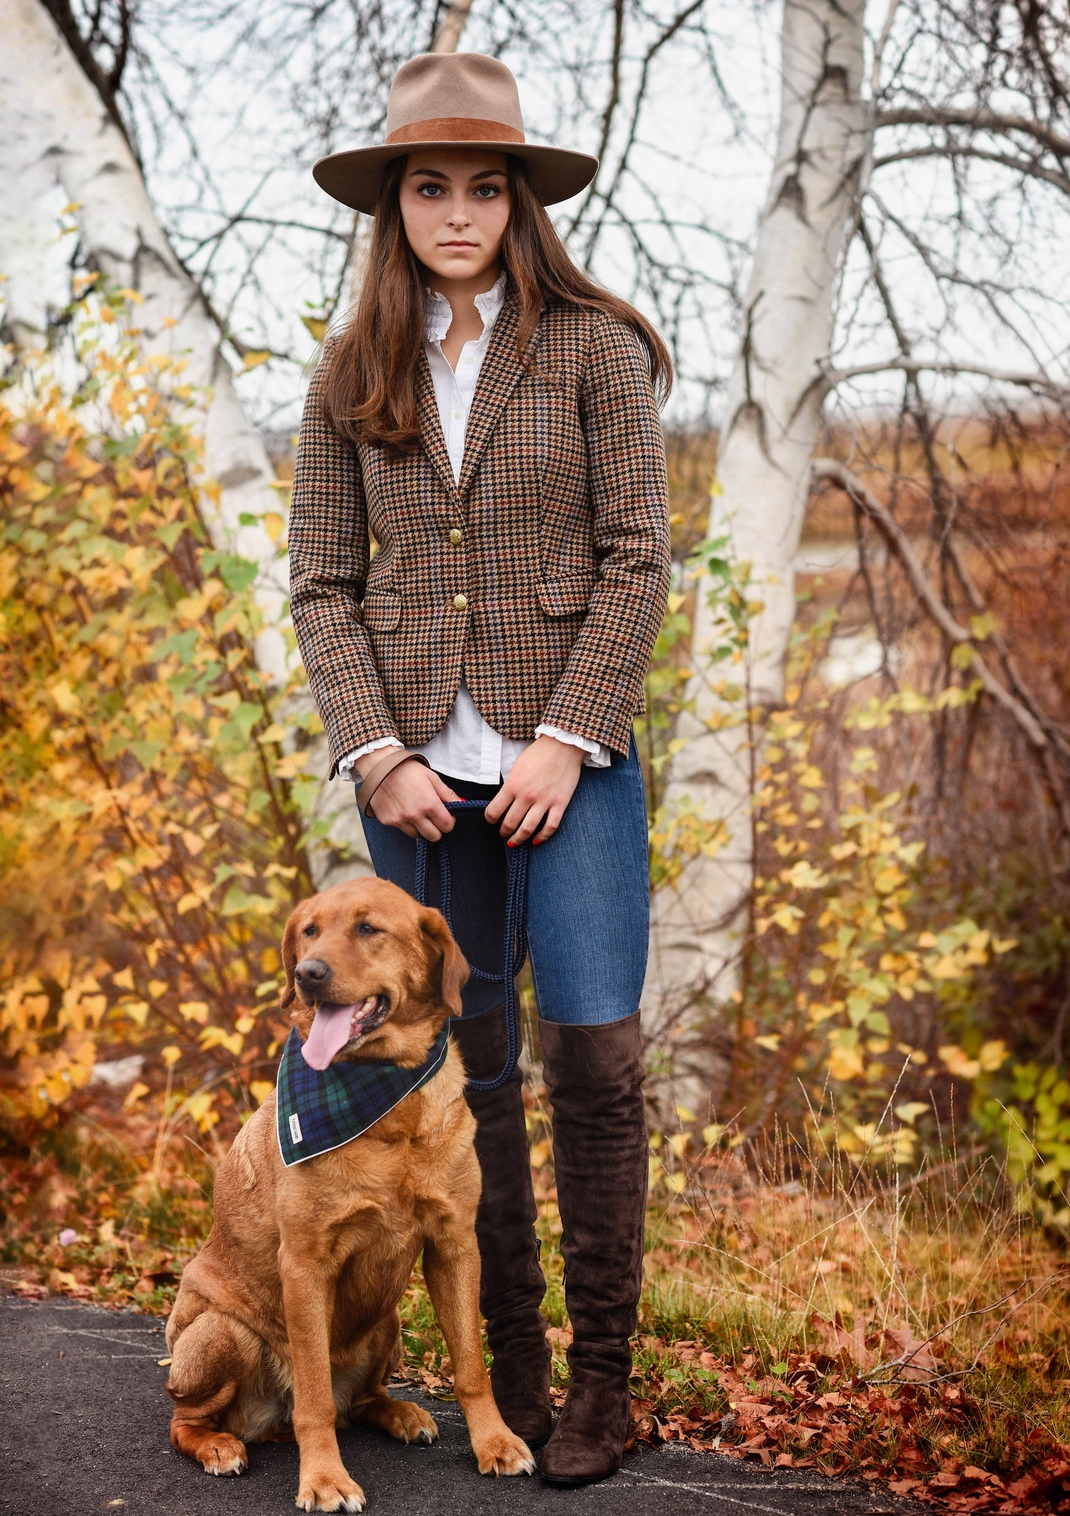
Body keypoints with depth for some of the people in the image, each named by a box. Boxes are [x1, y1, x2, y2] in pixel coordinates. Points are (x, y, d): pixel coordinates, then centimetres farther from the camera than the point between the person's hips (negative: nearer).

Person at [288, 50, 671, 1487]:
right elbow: (322, 584, 6)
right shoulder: (353, 376, 8)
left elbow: (637, 557, -3)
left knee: (594, 1055, -6)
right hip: (418, 770, 3)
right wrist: (376, 755, -5)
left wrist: (566, 741, -10)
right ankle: (507, 1364, 20)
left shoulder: (594, 347, 0)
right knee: (463, 1064, 7)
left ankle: (603, 1377, 8)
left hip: (566, 756, -2)